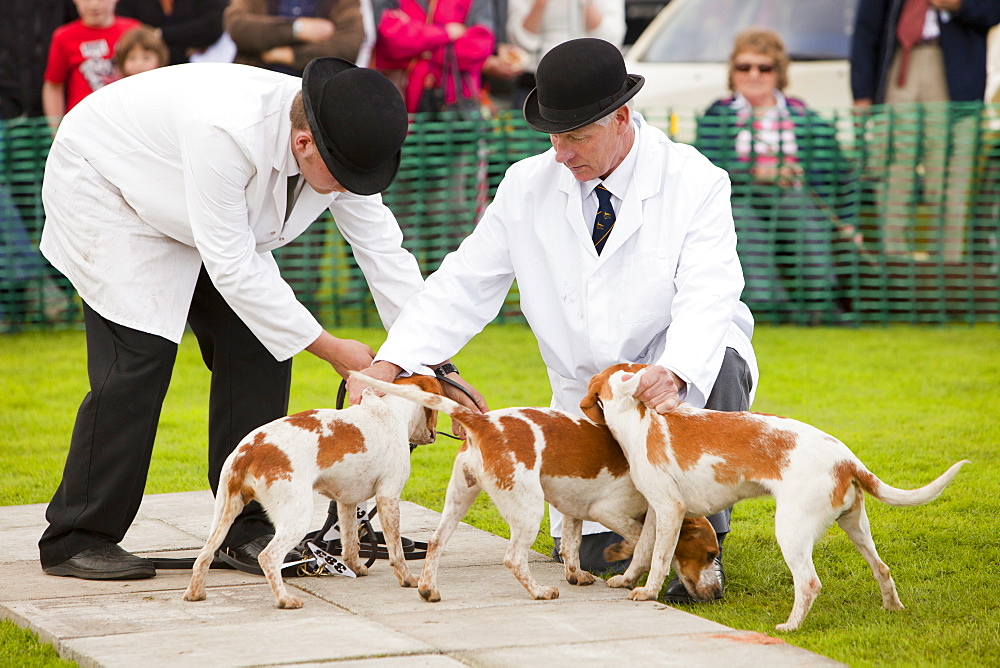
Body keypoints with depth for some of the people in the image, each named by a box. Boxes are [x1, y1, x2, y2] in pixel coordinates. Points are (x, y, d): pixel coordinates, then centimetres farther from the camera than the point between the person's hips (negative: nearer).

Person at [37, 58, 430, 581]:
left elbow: (383, 251, -12)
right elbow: (231, 267, -35)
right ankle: (75, 540, -7)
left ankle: (247, 528, 5)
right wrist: (329, 348, -30)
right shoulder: (227, 130, -42)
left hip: (206, 218, 7)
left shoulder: (342, 145, -20)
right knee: (139, 356, -18)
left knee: (259, 347, -4)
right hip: (104, 191, -7)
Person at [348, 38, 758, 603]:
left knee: (719, 364, -39)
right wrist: (386, 368, -17)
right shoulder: (528, 187, -3)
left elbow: (706, 297, -26)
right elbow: (463, 286, -3)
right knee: (598, 554, -10)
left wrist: (672, 375, -47)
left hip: (679, 371, -3)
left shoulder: (695, 183, -14)